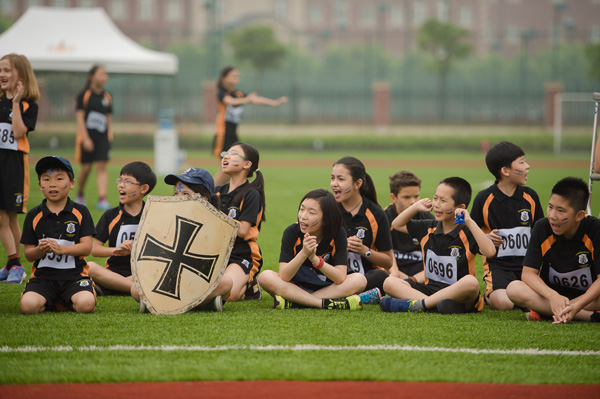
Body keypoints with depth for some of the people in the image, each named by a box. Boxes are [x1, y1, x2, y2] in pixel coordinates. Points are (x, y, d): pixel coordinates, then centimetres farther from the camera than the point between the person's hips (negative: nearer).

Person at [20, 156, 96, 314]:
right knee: (28, 305, -28)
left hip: (74, 275, -1)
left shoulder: (80, 212, 4)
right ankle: (53, 302, 6)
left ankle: (69, 301, 6)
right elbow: (28, 254, 6)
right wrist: (40, 250, -18)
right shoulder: (33, 216, 7)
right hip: (43, 276, 1)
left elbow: (87, 247, -4)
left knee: (86, 304, -29)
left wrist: (61, 249, -21)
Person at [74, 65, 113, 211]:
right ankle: (80, 194, 27)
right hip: (87, 136, -3)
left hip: (102, 137, 3)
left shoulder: (106, 96, 8)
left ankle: (102, 199, -14)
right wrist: (86, 138, -14)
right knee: (86, 168, 3)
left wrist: (110, 132, 6)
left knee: (101, 167, -8)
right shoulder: (84, 95, -6)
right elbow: (79, 117, -8)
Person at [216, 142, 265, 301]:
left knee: (226, 293, -32)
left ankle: (248, 284, 5)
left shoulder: (251, 195, -5)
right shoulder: (218, 192, 15)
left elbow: (242, 230, -16)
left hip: (242, 256, -6)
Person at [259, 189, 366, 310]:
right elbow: (284, 277, -22)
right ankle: (326, 303, -33)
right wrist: (304, 253, -36)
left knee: (359, 280, -26)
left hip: (327, 288, 0)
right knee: (265, 277, -27)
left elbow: (340, 278, -21)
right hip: (296, 288, 0)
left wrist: (315, 259, -35)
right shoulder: (292, 232, -13)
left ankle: (293, 302, -30)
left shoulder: (338, 234, -13)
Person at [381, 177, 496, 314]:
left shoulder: (467, 233, -6)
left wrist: (470, 223, -24)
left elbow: (490, 251, -25)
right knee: (389, 282, -14)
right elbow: (397, 224, 27)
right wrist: (415, 207, 11)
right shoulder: (428, 229, 12)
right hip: (430, 290, 5)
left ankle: (419, 304, -33)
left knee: (471, 282, -40)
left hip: (459, 296, -5)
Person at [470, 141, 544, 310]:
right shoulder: (484, 199, -2)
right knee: (503, 303, -32)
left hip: (527, 264, 4)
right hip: (497, 264, -3)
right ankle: (489, 294, 7)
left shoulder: (530, 196, 8)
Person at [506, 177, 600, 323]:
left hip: (588, 296, -3)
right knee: (514, 289, -29)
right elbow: (528, 273, -11)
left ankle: (544, 312, -24)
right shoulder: (542, 228, -9)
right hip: (550, 292, 3)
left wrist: (576, 307, -35)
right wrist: (553, 296, -31)